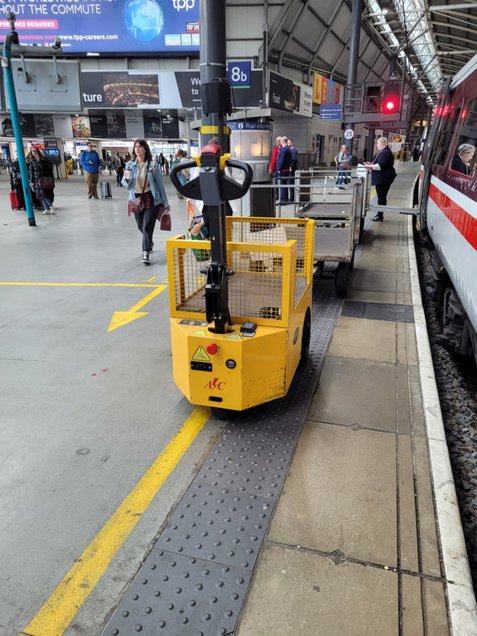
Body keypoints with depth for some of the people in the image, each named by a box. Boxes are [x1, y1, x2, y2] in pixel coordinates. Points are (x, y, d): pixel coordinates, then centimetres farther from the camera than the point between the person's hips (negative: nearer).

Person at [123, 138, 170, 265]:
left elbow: (159, 183, 0)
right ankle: (149, 243, 44)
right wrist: (126, 178, -18)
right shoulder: (130, 164, 2)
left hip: (151, 198, -3)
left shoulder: (153, 164, -5)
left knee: (147, 226, -10)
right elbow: (126, 184, 6)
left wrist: (165, 202, 2)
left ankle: (146, 253, -6)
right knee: (141, 226, 15)